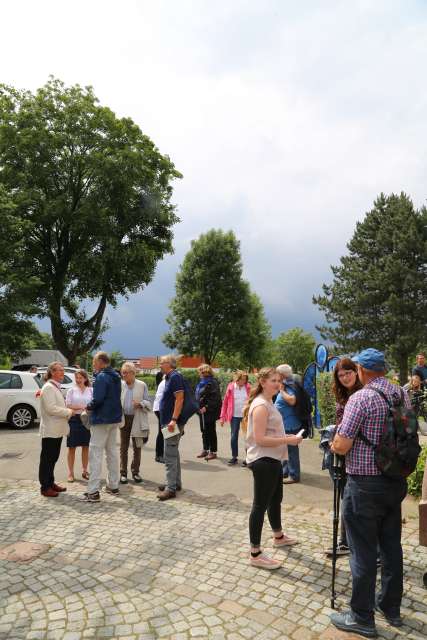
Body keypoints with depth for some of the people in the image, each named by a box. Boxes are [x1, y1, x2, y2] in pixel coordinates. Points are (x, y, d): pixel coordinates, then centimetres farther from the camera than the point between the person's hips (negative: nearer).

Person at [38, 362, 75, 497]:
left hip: (57, 429, 9)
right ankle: (45, 487, 9)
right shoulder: (48, 387, -16)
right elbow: (51, 408, -24)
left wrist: (68, 412, 8)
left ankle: (50, 483, 26)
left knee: (53, 458, 16)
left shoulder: (56, 387, 15)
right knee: (47, 459, 1)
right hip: (50, 430, -9)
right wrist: (68, 412, -16)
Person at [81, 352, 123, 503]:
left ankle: (93, 491, -4)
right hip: (115, 418, 9)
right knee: (112, 451, 16)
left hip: (101, 420, -9)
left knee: (95, 454, -5)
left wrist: (88, 407, -6)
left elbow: (98, 399, -25)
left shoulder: (101, 377, -17)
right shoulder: (115, 376, 11)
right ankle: (113, 486, 24)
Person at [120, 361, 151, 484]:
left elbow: (148, 403, 1)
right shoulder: (120, 385, 2)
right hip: (124, 419, 1)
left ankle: (135, 472, 21)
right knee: (123, 447, 7)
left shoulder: (142, 385, -2)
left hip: (137, 420, -1)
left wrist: (141, 404, -18)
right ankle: (123, 473, 18)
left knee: (137, 447, 7)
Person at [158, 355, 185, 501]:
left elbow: (180, 399, -22)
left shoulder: (175, 377, -15)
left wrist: (173, 420, -26)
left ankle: (171, 488, -4)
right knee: (174, 453, 17)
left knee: (170, 456, -8)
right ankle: (176, 483, 26)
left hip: (172, 423, -11)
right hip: (168, 421, 11)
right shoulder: (169, 377, 16)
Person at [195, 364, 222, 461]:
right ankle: (205, 450, 28)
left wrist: (206, 407, -24)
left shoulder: (212, 382, -15)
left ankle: (213, 452, 10)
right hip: (202, 411, 9)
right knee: (204, 431, 16)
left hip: (210, 411, -9)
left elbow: (215, 397, -22)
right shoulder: (202, 382, 13)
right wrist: (198, 407, 10)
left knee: (211, 431, 0)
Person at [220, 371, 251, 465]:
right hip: (234, 416, 0)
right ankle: (234, 457, 19)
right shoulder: (231, 387, -2)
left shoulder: (248, 387, -1)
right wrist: (222, 417, -1)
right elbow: (225, 402, 1)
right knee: (234, 437, 5)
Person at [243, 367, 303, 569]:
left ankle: (278, 537, 47)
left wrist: (286, 438, 10)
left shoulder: (268, 403, 11)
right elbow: (260, 439, -26)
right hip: (263, 461, -11)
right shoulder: (261, 406, -21)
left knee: (276, 499, 26)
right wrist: (288, 440, -23)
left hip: (272, 459, 11)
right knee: (260, 504, -2)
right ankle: (255, 554, 9)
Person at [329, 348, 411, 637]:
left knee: (363, 552, 5)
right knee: (392, 546, 19)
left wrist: (333, 443, 1)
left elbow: (341, 447, -19)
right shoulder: (403, 395, 3)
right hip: (396, 481, 7)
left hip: (365, 485, -7)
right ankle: (391, 607, 35)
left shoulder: (361, 398, -19)